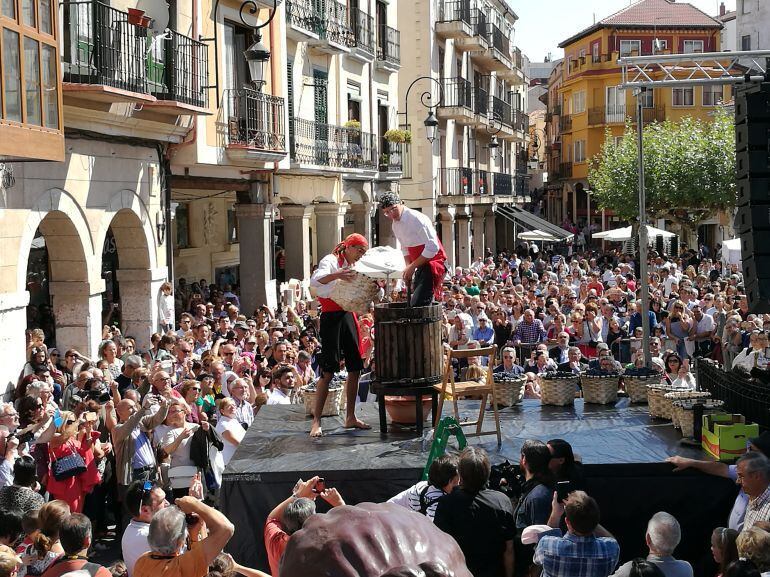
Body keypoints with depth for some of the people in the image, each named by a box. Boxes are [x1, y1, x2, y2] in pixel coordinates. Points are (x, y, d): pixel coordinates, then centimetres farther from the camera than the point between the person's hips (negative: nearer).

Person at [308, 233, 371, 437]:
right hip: (331, 316, -8)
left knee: (355, 367, 6)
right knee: (329, 369, -12)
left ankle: (350, 417, 15)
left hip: (347, 315, 8)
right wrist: (336, 275, -42)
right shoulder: (331, 261, -6)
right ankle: (316, 421, -10)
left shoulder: (353, 267, 19)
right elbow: (315, 280, -25)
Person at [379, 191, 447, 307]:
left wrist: (412, 267, -18)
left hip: (434, 262, -9)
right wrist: (408, 267, 2)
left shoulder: (417, 219, -18)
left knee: (418, 304, -21)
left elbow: (432, 248, -22)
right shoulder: (395, 225, 9)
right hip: (420, 266, 9)